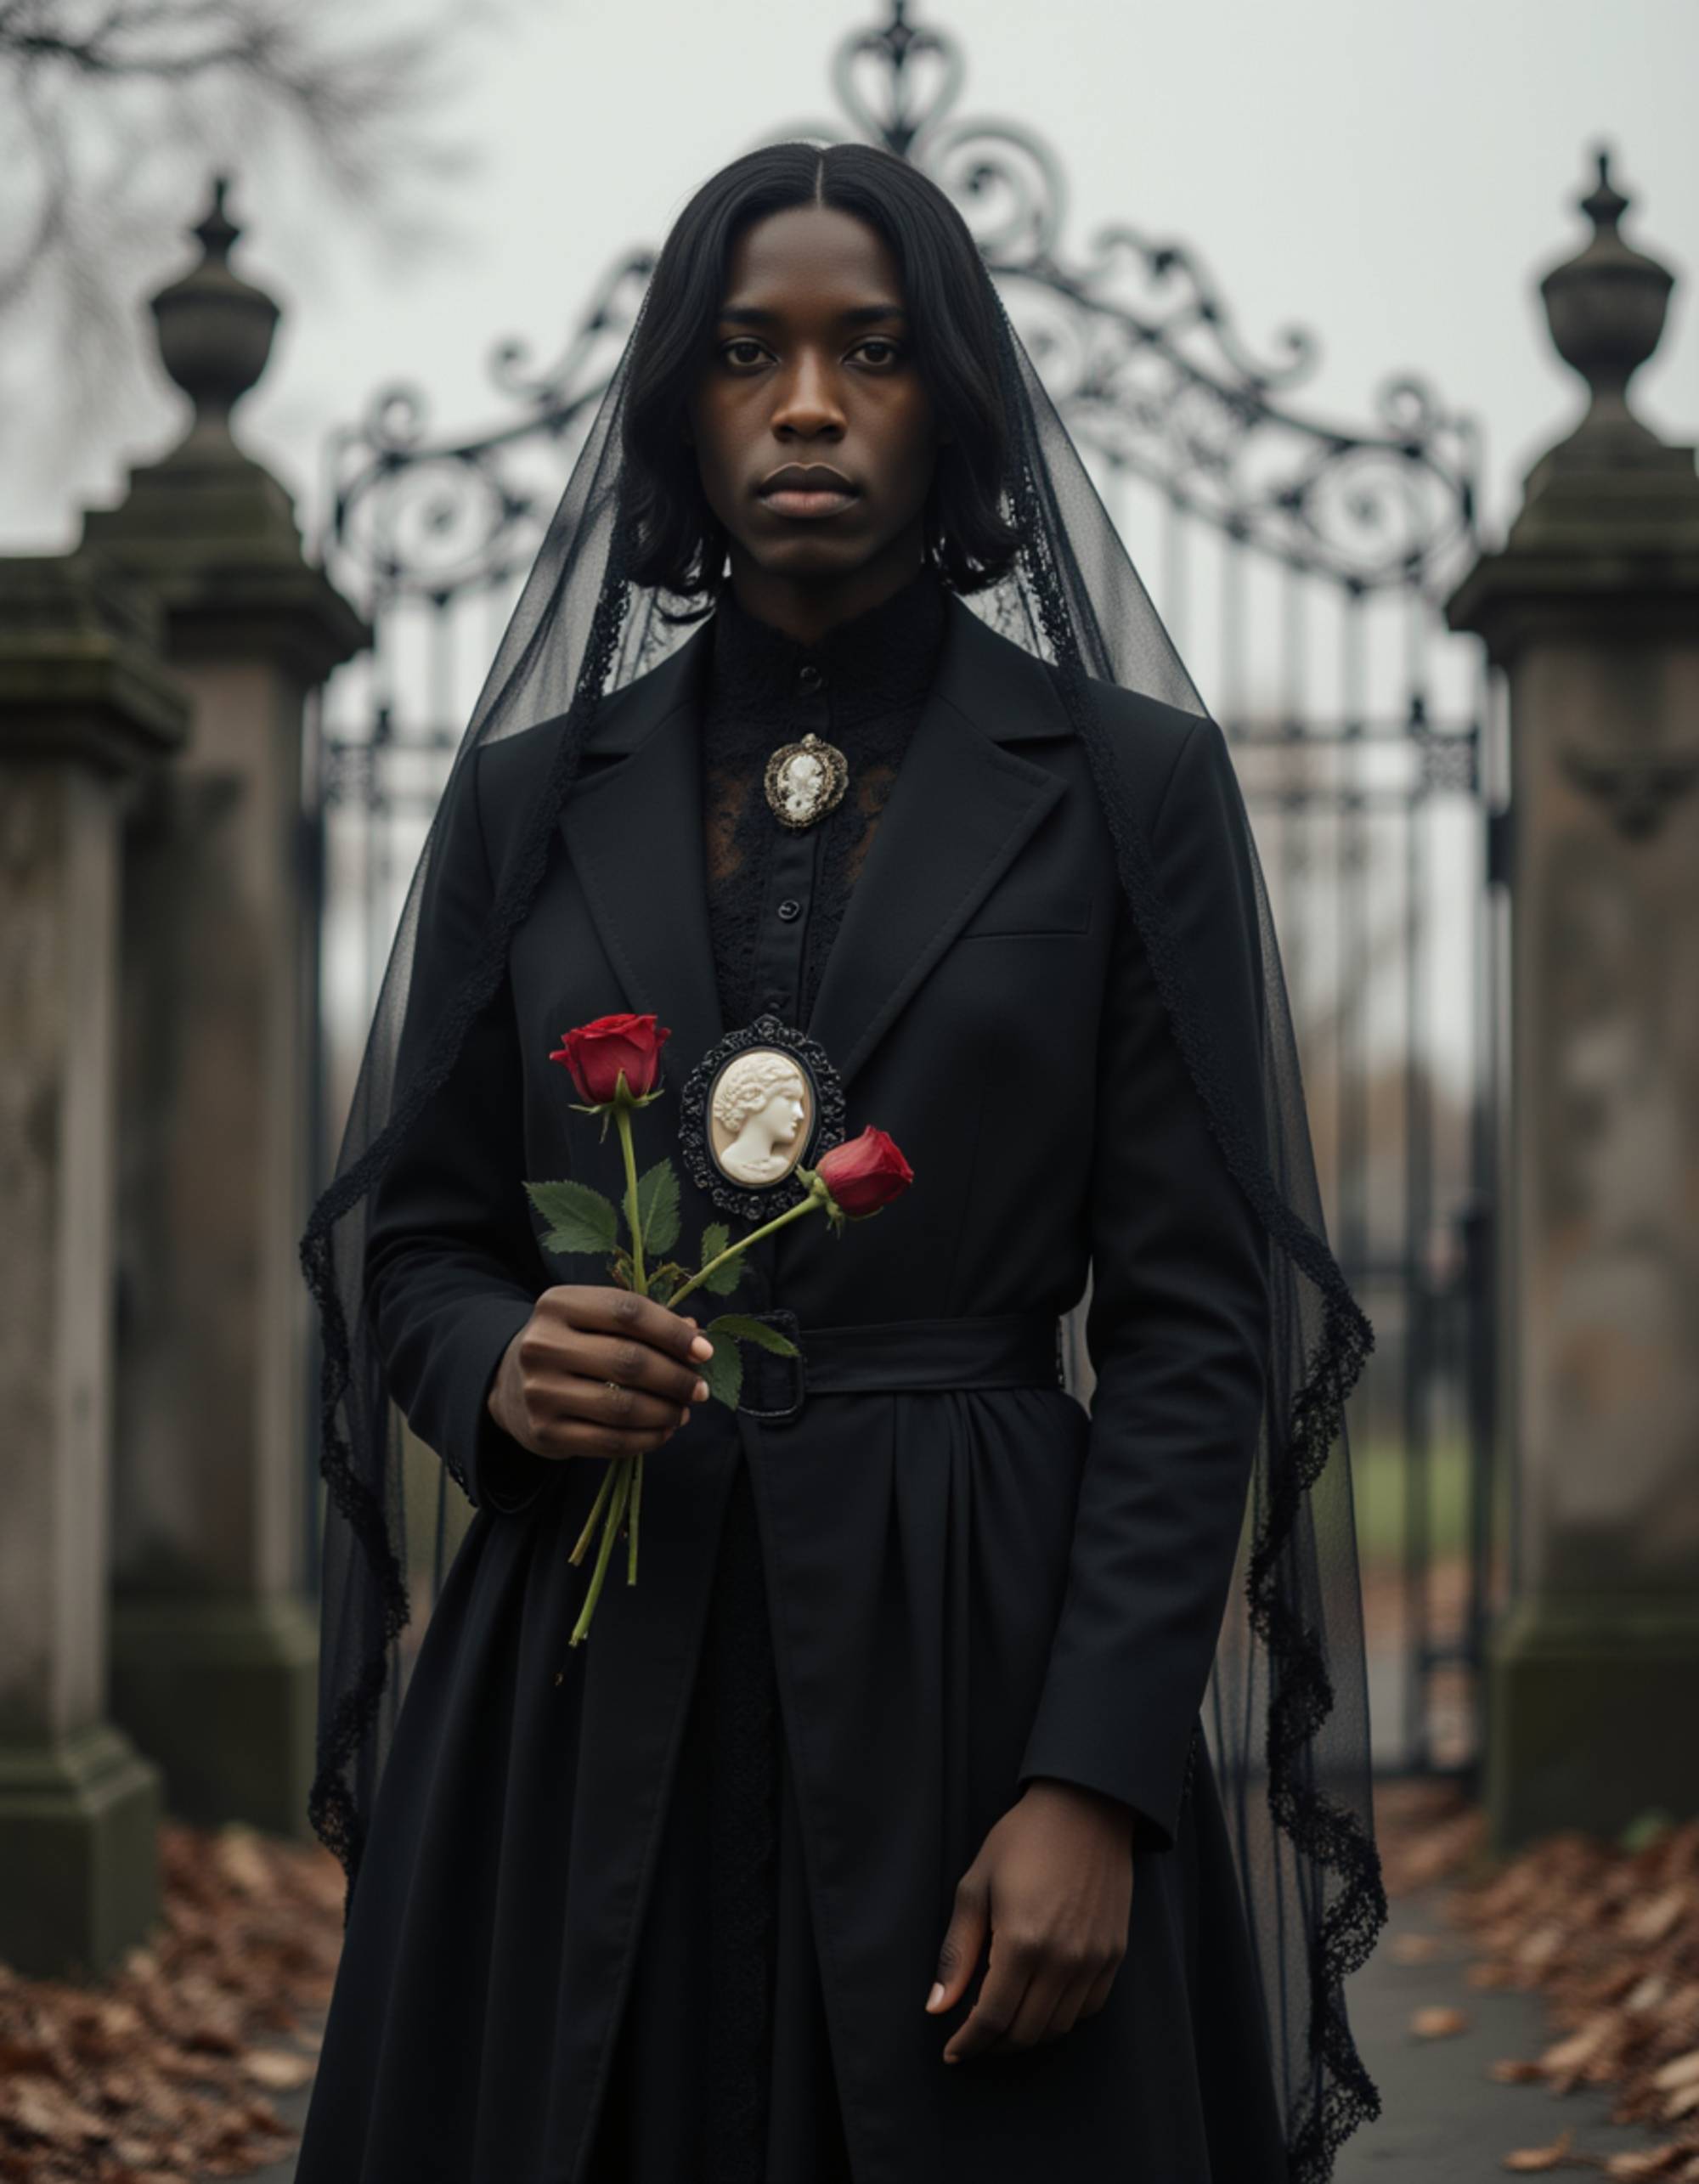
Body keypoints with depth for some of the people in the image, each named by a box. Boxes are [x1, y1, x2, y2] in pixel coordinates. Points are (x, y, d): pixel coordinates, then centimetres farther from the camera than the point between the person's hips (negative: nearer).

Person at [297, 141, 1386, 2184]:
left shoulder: (1126, 782, 1)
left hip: (972, 1661, -2)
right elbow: (406, 1232, 13)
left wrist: (1095, 1782, -13)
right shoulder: (532, 794, 9)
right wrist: (501, 1367, -12)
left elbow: (1192, 1322, -3)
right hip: (586, 1692, 2)